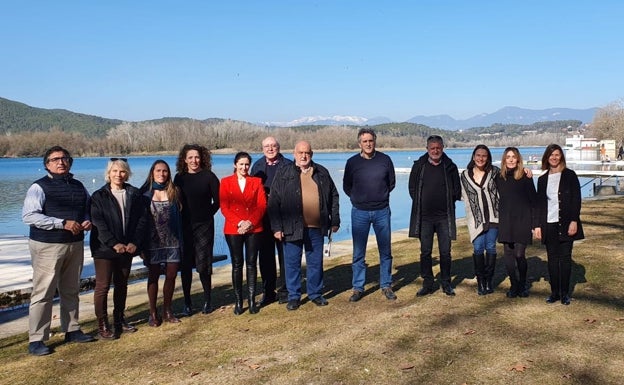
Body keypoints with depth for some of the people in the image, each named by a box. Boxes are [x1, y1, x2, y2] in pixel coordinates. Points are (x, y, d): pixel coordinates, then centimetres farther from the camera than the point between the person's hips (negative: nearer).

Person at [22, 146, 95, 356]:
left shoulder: (78, 186, 12)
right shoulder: (39, 187, -7)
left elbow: (88, 209, 23)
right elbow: (28, 215, -18)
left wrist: (87, 221, -1)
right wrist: (63, 223, -22)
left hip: (75, 244, 6)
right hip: (48, 246, -6)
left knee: (71, 290, 15)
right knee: (43, 292, -4)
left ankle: (72, 330, 27)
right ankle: (36, 340, 4)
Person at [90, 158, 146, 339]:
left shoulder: (134, 194, 6)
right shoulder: (99, 196, -3)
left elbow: (141, 220, 3)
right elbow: (98, 224, -11)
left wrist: (134, 242, -9)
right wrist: (114, 244, -19)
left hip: (127, 248, 4)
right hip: (104, 249, -4)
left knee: (122, 285, 14)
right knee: (103, 286, -1)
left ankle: (119, 320, 26)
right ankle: (102, 325, 7)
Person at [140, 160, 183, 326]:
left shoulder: (174, 192, 5)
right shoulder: (145, 193, -1)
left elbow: (179, 217, 7)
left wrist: (181, 240, 2)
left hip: (172, 241, 2)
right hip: (153, 242, -2)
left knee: (171, 275, 6)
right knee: (153, 276, 6)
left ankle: (167, 310, 22)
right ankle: (153, 313, 17)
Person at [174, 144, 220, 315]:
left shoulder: (209, 176, -2)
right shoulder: (179, 178, 5)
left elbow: (217, 200, 2)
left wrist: (208, 215, 1)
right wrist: (179, 219, 4)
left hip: (204, 226, -2)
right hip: (184, 227, 3)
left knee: (203, 265, -2)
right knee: (185, 265, 5)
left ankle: (207, 301, 13)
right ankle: (187, 303, 15)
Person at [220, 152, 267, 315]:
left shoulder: (257, 181, 9)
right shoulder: (226, 182, 5)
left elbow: (262, 205, 2)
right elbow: (224, 207, -2)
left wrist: (251, 222, -12)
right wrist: (239, 223, -13)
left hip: (254, 228, 1)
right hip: (233, 229, -1)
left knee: (251, 263, 4)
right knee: (237, 264, 2)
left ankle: (252, 300, 11)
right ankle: (238, 301, 9)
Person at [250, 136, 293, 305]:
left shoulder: (288, 165, 2)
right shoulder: (257, 166, 12)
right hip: (263, 217, 3)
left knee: (284, 254, 3)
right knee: (265, 255, 6)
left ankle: (285, 290, 15)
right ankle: (268, 292, 17)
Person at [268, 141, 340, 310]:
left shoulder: (322, 173, 9)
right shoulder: (283, 174, 0)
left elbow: (333, 196, 15)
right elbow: (274, 202, -3)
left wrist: (335, 220, 10)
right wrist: (276, 227, -8)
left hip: (316, 227, 2)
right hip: (292, 227, -2)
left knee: (316, 262, 11)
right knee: (292, 263, 5)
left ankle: (316, 293, 26)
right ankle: (294, 297, 19)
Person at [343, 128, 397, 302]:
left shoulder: (385, 160, 0)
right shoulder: (352, 162, -1)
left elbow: (391, 183, 12)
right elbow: (346, 186, 10)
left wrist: (381, 196, 8)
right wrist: (359, 198, 8)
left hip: (382, 211, 1)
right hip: (359, 212, -1)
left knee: (385, 251, 7)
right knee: (358, 253, 3)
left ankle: (386, 286, 20)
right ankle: (358, 288, 13)